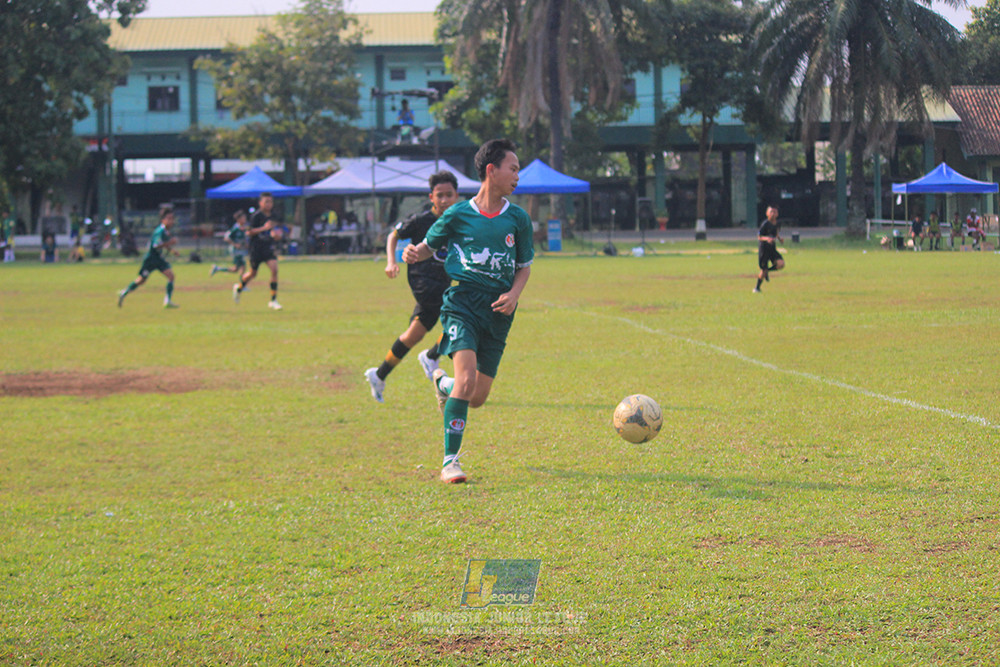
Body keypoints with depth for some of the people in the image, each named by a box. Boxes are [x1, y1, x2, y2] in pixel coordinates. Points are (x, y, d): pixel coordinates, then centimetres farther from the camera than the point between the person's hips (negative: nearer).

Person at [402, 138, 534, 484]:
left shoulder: (518, 219, 7)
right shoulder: (457, 215, 0)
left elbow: (524, 267, 17)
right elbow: (428, 246, 14)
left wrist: (514, 294, -3)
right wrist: (413, 253, -10)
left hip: (498, 309, 4)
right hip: (463, 300, -3)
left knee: (477, 398, 6)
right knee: (467, 376, -24)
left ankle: (442, 383, 43)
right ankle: (450, 461, -18)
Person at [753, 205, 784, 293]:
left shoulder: (776, 222, 3)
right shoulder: (765, 224, -16)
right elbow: (759, 237, -15)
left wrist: (779, 238, 7)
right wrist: (767, 238, -33)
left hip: (772, 248, 5)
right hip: (763, 249, -5)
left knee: (781, 264, -16)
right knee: (763, 270, -4)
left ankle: (768, 270, 13)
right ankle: (757, 288, 18)